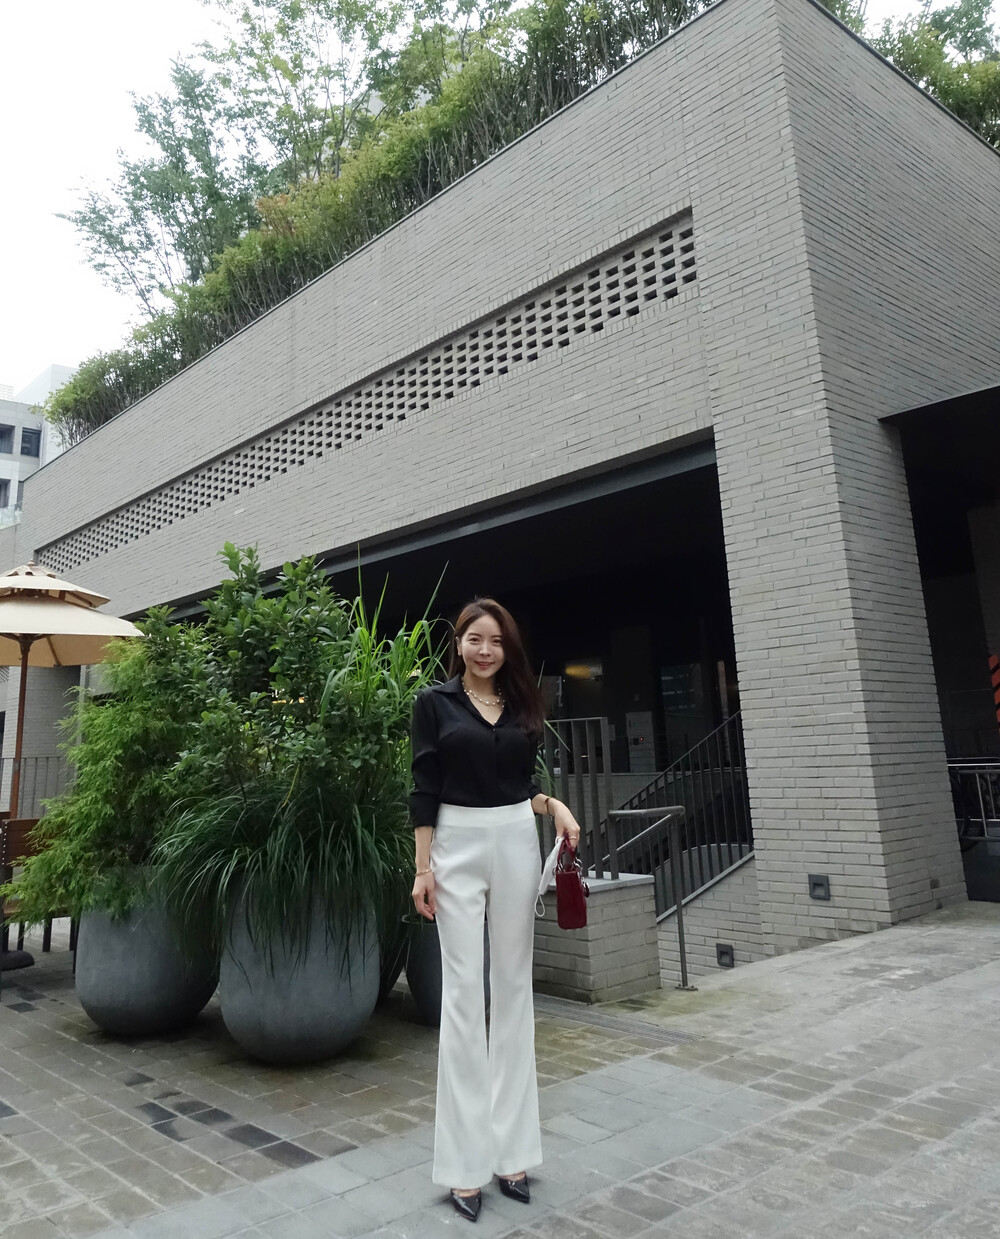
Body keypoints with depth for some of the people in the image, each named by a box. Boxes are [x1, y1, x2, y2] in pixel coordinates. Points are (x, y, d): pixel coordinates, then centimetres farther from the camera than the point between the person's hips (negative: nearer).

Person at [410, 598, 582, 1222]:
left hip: (517, 844, 4)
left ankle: (512, 1148, 21)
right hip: (459, 847, -3)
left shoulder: (523, 706, 9)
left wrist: (555, 806, -7)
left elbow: (525, 783, 13)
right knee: (464, 992, -1)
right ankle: (467, 1159, 9)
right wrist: (423, 868, -7)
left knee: (514, 987, 8)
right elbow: (425, 790, -3)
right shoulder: (435, 701, -1)